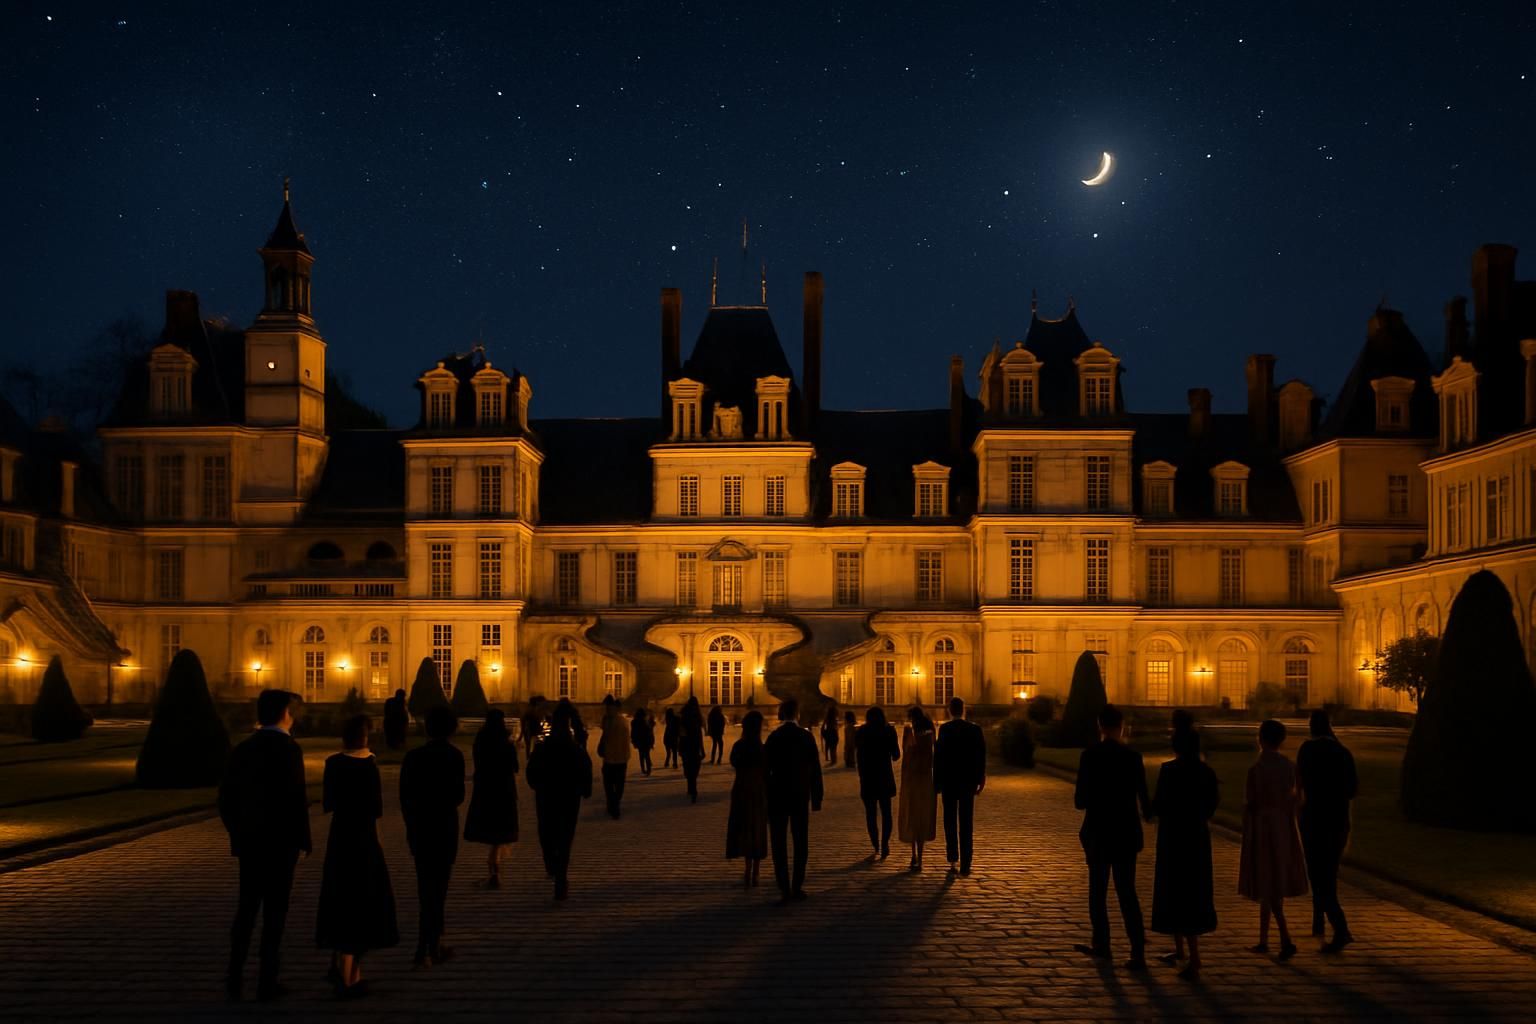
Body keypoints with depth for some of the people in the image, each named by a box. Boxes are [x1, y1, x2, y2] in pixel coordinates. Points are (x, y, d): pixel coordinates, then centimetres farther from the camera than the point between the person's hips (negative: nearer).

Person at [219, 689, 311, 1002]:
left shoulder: (243, 749, 5)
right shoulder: (288, 748, -14)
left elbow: (226, 798, 8)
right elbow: (296, 800, -18)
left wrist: (237, 834, 18)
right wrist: (302, 842, -8)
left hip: (248, 842, 6)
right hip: (280, 843, -6)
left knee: (246, 908, 15)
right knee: (274, 912, 1)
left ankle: (235, 978, 14)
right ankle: (267, 983, 4)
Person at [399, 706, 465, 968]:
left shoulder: (413, 757, 3)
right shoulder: (453, 756, -12)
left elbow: (404, 798, 5)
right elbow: (457, 795, -15)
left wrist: (412, 827, 15)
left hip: (418, 830, 5)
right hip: (444, 829, -5)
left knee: (426, 887, 16)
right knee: (437, 889, 2)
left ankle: (434, 945, 24)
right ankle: (426, 950, 1)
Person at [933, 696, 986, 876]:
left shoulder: (944, 729, -9)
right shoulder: (975, 729, -4)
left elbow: (938, 756, -10)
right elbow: (981, 757, -2)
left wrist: (936, 782, -2)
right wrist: (980, 780, 6)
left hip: (948, 781, -1)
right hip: (968, 781, 1)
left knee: (950, 821, 13)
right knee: (966, 823, 5)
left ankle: (953, 858, 6)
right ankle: (965, 864, 1)